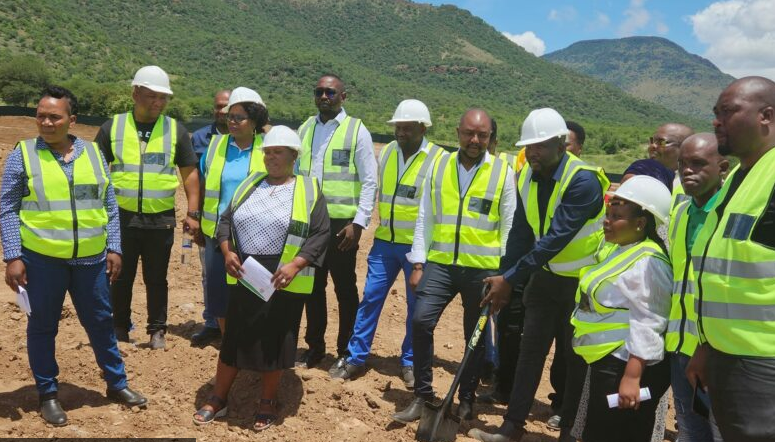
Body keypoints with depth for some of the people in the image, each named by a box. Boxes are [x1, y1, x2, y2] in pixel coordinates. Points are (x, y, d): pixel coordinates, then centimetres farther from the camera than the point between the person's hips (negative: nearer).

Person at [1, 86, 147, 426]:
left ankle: (116, 383, 29)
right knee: (42, 326, 10)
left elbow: (109, 206, 9)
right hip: (41, 259, -2)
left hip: (91, 259, 2)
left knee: (101, 322, 13)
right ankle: (47, 394, 27)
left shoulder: (93, 153, 5)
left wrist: (114, 248, 5)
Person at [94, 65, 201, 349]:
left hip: (161, 220, 0)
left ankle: (157, 329, 21)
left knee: (156, 279, 9)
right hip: (121, 217, 1)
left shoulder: (176, 130, 3)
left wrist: (192, 213, -2)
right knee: (121, 277, 12)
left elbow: (189, 173, 5)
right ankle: (120, 328, 27)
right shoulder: (112, 127, 3)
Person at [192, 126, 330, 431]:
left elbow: (320, 234, -7)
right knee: (235, 335, 9)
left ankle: (267, 401, 25)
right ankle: (218, 399, 25)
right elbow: (226, 220, 12)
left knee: (275, 339, 6)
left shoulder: (309, 190, -1)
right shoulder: (249, 184, 12)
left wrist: (295, 264, -19)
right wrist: (227, 252, -5)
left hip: (283, 279, -3)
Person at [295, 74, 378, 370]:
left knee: (345, 290, 7)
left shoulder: (357, 131, -5)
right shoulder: (304, 129, 9)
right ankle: (314, 346, 29)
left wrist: (358, 223, -13)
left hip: (341, 224, -4)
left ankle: (346, 352, 21)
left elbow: (369, 182, -7)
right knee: (313, 288, 15)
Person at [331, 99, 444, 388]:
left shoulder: (438, 159, -8)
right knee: (370, 298, 6)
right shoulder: (386, 153, 7)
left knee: (416, 305, 8)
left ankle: (410, 363, 23)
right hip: (384, 241, 4)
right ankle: (356, 358, 17)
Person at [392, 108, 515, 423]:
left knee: (476, 337, 10)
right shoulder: (439, 166, 5)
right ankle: (422, 395, 7)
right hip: (440, 263, 1)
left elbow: (509, 228, 0)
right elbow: (425, 218, 6)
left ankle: (466, 400, 29)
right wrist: (418, 264, 1)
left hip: (483, 268, -1)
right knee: (421, 321, -11)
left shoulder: (503, 172, -1)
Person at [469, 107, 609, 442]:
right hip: (545, 275, 6)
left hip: (582, 281, -6)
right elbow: (520, 233, 1)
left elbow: (555, 238, -29)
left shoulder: (583, 180, -25)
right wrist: (504, 279, -2)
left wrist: (510, 279, -28)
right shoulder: (526, 177, -3)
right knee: (530, 350, 7)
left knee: (576, 358, 7)